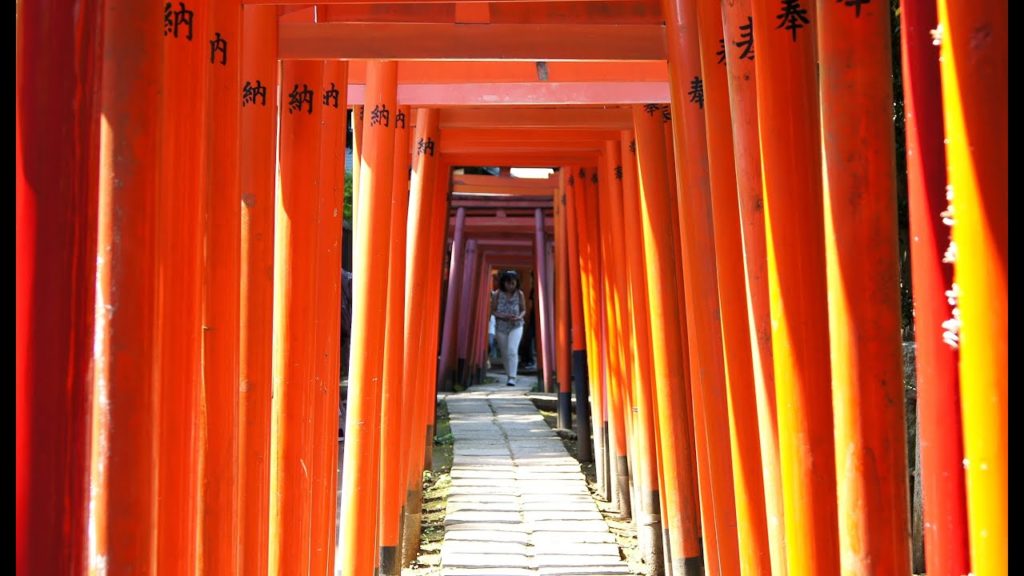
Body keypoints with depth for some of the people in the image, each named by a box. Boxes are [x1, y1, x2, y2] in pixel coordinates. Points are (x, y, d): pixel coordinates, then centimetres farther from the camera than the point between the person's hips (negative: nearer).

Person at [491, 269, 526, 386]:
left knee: (512, 350, -20)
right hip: (501, 327, 2)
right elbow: (493, 310, -1)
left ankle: (512, 377, -21)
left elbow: (523, 310, 5)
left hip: (516, 326, -2)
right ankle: (509, 375, 27)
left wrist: (519, 317, -18)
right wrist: (503, 316, -19)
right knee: (504, 353, 10)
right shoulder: (497, 294, -5)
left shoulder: (519, 294, -4)